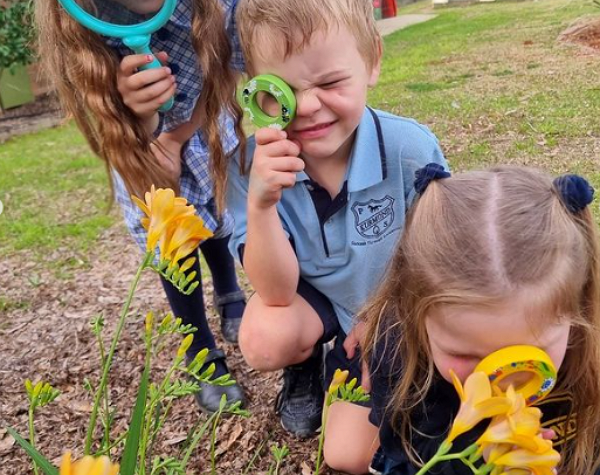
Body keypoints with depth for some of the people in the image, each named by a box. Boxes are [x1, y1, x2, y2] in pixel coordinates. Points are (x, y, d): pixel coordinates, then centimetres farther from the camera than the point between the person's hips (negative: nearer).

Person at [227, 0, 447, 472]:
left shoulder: (412, 149, -27)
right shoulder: (253, 164, -24)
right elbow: (277, 293, -28)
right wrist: (260, 203, -43)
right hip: (313, 301, 1)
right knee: (263, 339, -32)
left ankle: (341, 360, 25)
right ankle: (306, 365, 6)